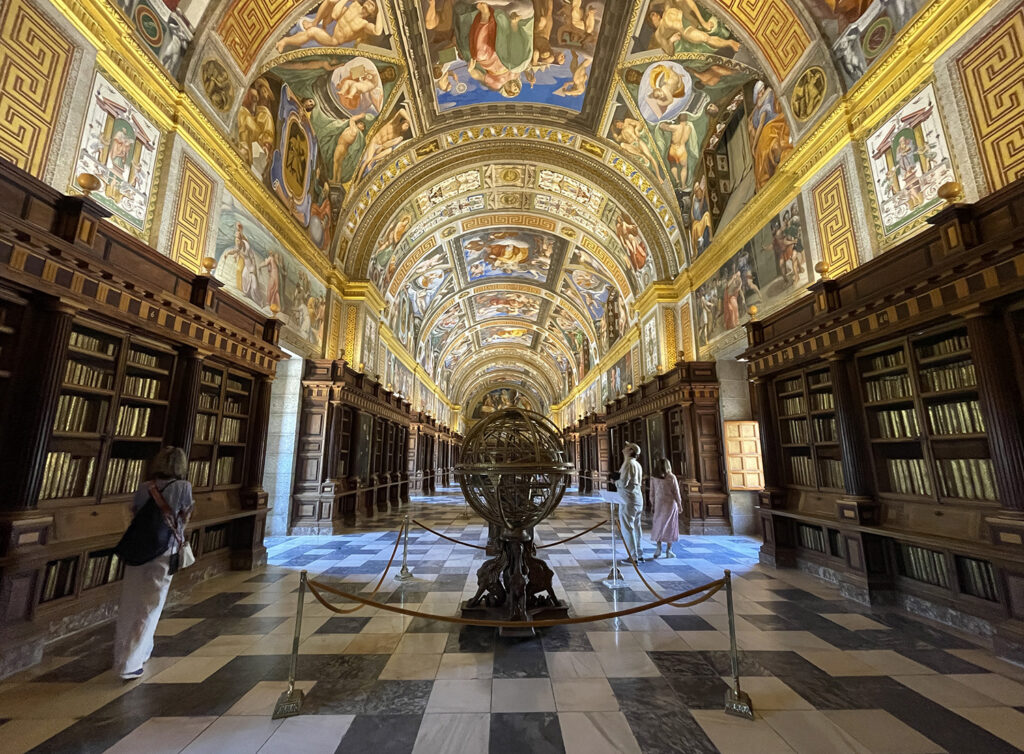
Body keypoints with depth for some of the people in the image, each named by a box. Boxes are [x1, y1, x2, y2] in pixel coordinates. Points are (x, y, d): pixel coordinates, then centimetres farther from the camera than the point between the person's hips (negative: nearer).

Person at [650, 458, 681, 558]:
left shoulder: (654, 479, -3)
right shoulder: (672, 477, -9)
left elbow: (652, 494, 2)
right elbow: (676, 493, -5)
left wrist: (653, 505, 13)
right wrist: (679, 504, 6)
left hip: (659, 504, 2)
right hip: (670, 504, -1)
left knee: (658, 526, 11)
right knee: (670, 526, 7)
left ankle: (658, 548, 2)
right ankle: (668, 550, 9)